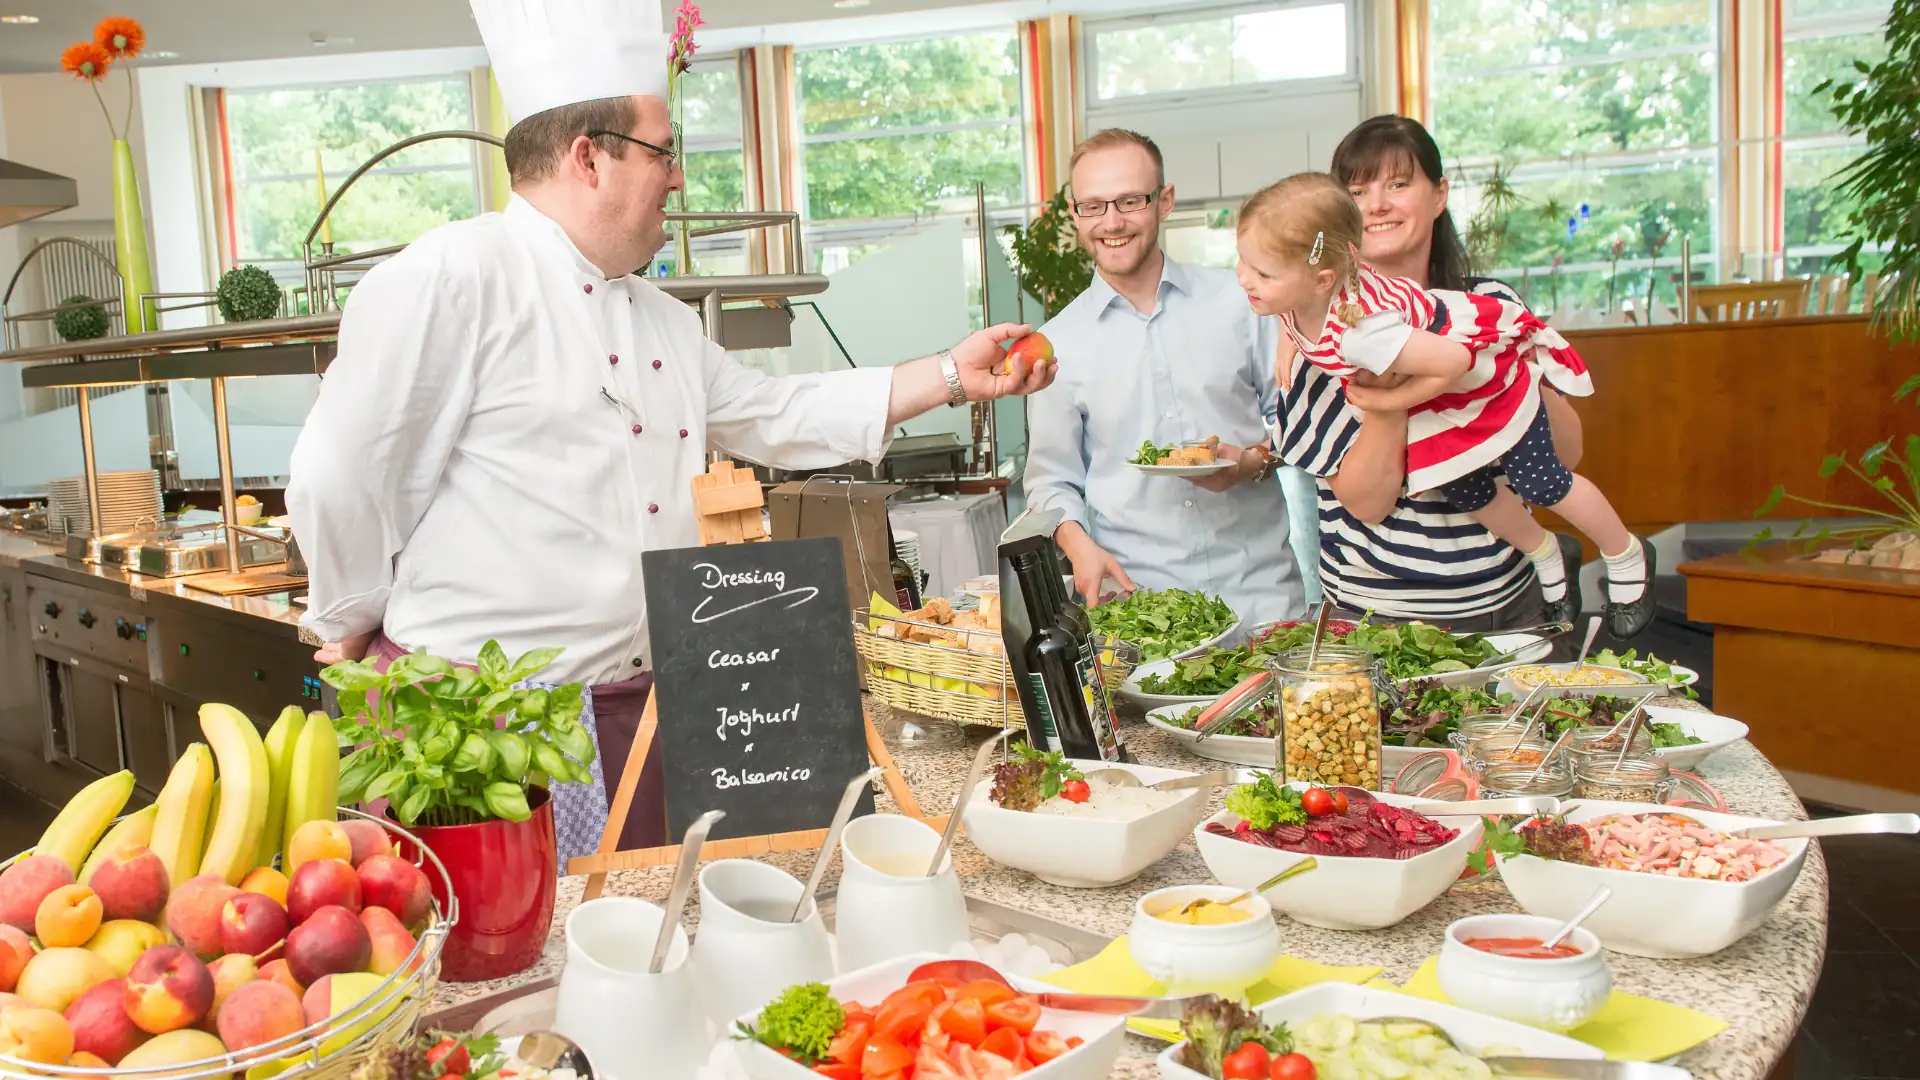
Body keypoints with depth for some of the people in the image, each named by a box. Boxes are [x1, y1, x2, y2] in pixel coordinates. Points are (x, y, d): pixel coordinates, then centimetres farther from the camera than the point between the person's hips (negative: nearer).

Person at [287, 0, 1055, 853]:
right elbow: (338, 477, -14)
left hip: (627, 712, 8)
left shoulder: (661, 320, 14)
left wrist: (953, 375, 18)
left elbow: (777, 416, 21)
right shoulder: (452, 278, -14)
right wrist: (356, 621, -1)